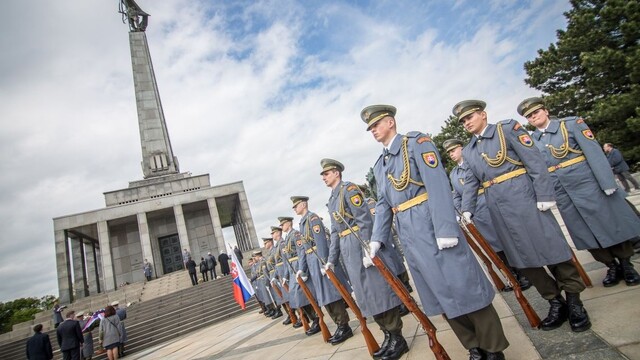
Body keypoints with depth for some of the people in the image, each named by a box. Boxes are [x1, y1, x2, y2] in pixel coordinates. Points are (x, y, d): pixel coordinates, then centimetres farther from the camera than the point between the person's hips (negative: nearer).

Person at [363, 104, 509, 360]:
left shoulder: (416, 141, -4)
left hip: (432, 225, -7)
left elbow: (437, 184, -15)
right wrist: (377, 239, 8)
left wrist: (445, 229, -22)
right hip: (408, 235, 7)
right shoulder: (379, 165, 17)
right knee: (438, 292, 12)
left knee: (462, 284, 1)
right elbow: (383, 204, 17)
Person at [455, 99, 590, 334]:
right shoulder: (468, 151, 13)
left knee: (550, 247, 2)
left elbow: (535, 160, -7)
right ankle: (556, 303, 23)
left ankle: (574, 301, 21)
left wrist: (544, 195, -13)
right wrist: (467, 209, 1)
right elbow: (470, 183, 13)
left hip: (522, 198, -4)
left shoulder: (508, 129, -1)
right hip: (498, 208, 5)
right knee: (522, 258, 7)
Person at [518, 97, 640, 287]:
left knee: (611, 223, 8)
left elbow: (594, 152, -8)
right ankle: (612, 266, 28)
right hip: (563, 193, 3)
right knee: (586, 232, 10)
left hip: (587, 182, -2)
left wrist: (608, 183, -14)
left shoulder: (571, 123, -2)